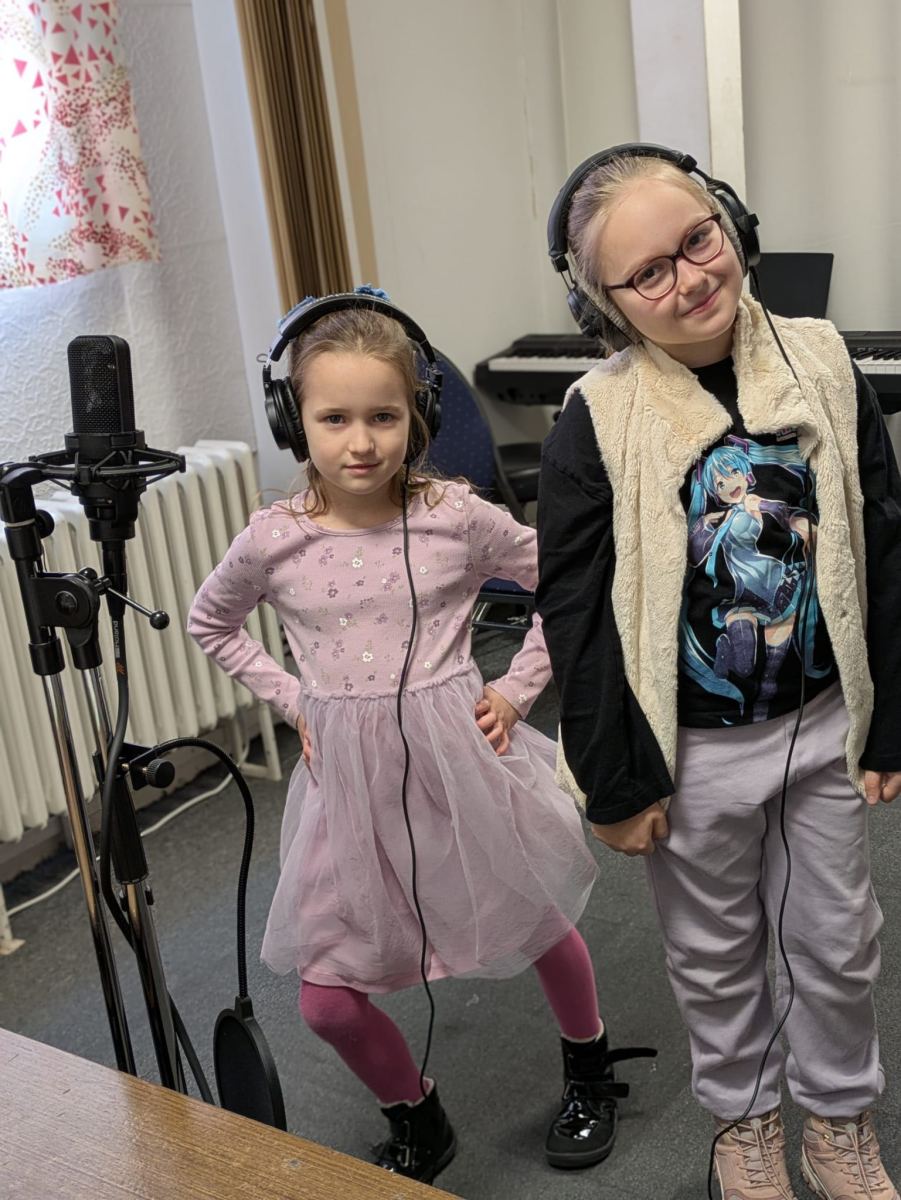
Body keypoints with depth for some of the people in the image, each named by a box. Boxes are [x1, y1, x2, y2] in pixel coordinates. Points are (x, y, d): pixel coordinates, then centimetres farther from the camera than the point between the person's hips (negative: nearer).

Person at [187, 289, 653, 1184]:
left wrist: (518, 686, -3)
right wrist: (294, 702, 4)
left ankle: (590, 1074, 50)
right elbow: (210, 624, 12)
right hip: (348, 781, 1)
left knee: (543, 928, 18)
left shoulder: (455, 517, -12)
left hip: (459, 759, -1)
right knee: (328, 1000, 3)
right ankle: (417, 1124, 35)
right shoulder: (273, 540, -8)